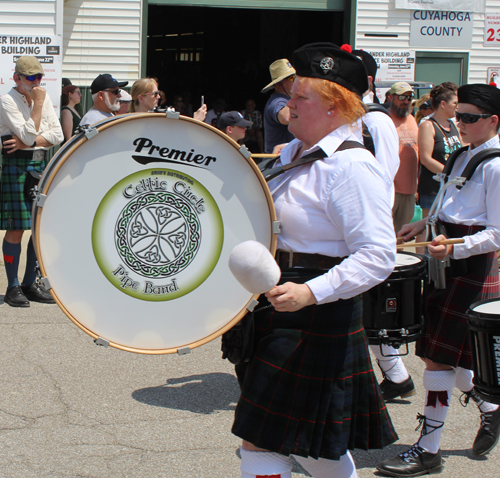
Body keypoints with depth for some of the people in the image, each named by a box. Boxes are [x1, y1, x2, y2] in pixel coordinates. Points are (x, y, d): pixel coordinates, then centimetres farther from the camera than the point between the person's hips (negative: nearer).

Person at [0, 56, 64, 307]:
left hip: (42, 163, 6)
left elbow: (58, 135, 2)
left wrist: (27, 142, -10)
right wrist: (37, 104, -13)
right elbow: (28, 135, -17)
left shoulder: (44, 98, 12)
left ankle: (30, 284, 16)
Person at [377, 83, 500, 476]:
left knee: (439, 355, -6)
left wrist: (455, 249, -24)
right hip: (449, 263, 9)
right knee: (442, 355, 13)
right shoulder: (466, 157, 14)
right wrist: (425, 224, 12)